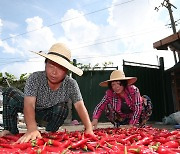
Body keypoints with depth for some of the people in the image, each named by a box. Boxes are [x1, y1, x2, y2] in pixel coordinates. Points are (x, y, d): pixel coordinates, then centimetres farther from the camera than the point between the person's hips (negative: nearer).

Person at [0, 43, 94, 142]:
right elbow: (29, 105, -39)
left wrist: (89, 128, -44)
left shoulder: (71, 84, -25)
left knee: (62, 108, -31)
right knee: (10, 93, -20)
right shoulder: (35, 78, -30)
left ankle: (49, 133, -6)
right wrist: (32, 129, -54)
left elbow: (80, 106, -30)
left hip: (50, 116, 1)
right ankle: (11, 131, -7)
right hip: (31, 111, 0)